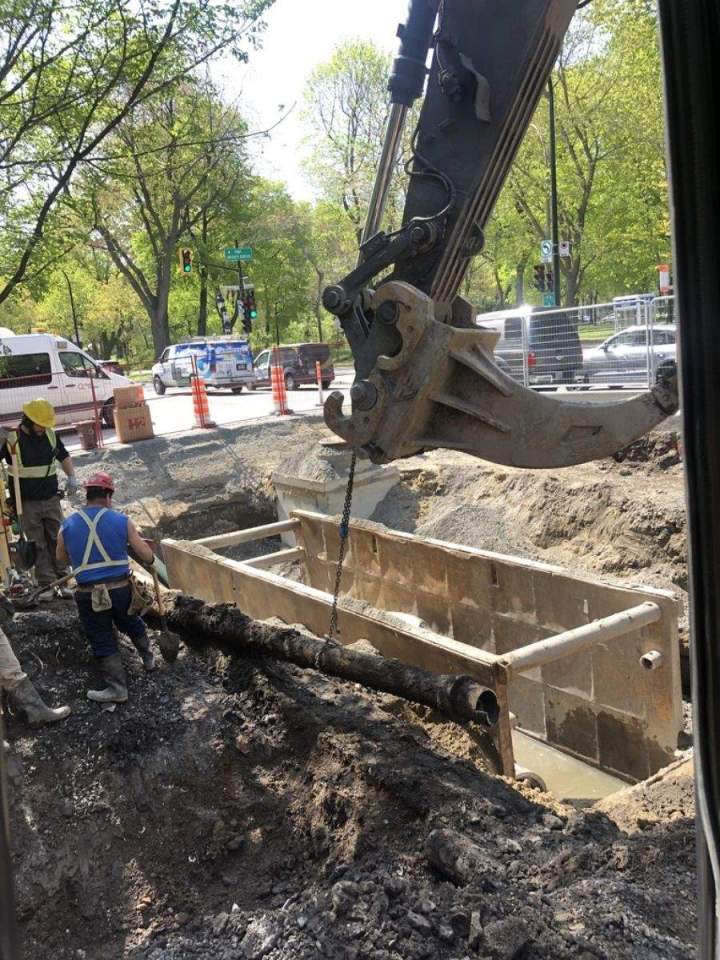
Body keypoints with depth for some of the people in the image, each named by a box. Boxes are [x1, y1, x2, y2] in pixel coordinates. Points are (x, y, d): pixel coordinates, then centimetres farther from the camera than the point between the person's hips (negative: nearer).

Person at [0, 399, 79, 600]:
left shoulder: (50, 435, 3)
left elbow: (64, 457, 18)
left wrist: (72, 477, 2)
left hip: (51, 499, 4)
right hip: (27, 502, -3)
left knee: (57, 542, 6)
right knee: (38, 546, 1)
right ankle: (47, 584, 5)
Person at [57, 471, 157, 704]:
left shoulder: (67, 525, -1)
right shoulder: (121, 520, -6)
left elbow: (61, 558, 16)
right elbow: (147, 556, -5)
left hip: (88, 595, -1)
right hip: (121, 589, 1)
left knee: (103, 642, 11)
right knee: (132, 625, 27)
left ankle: (117, 687, 13)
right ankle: (148, 658, 47)